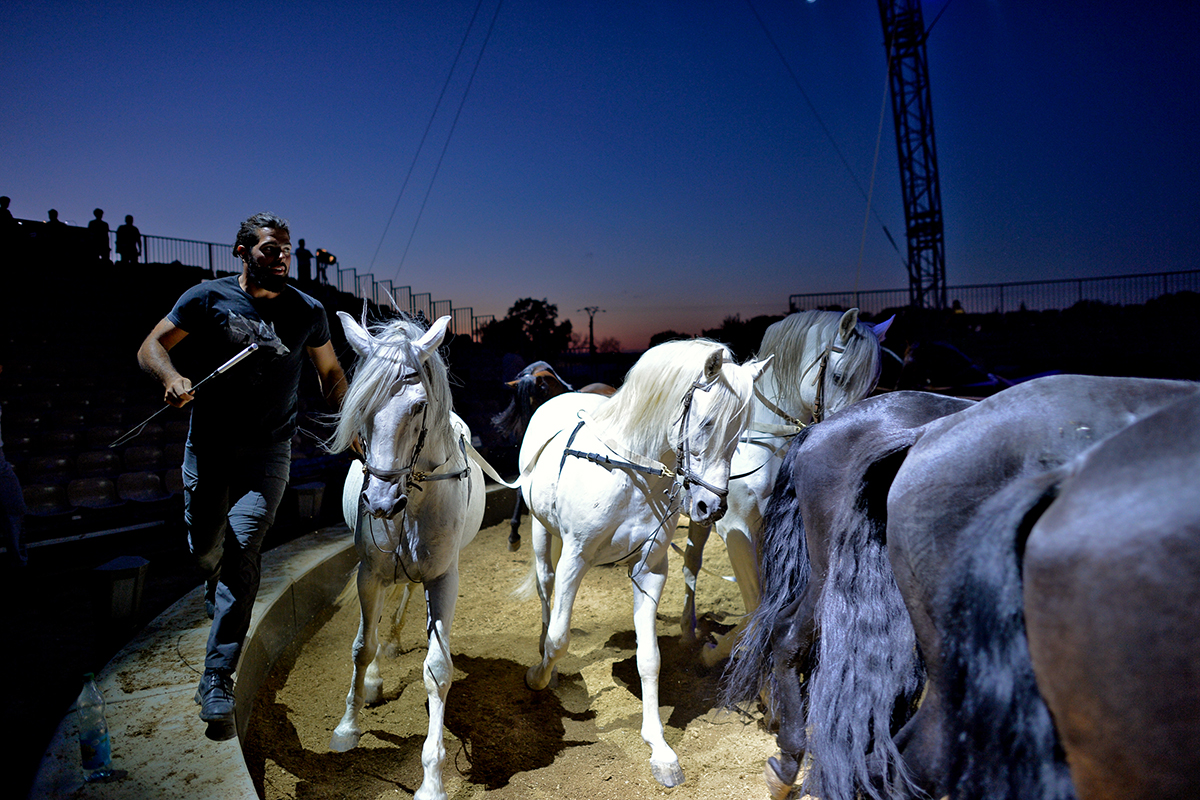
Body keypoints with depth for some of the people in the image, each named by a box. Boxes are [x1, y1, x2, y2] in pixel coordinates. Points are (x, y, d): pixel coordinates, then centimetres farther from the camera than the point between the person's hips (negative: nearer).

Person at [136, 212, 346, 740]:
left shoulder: (308, 312, 3)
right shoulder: (207, 298, -1)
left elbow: (330, 374, 15)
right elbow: (151, 347, -1)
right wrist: (172, 377, -22)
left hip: (268, 452, -1)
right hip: (208, 445, 1)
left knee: (241, 550, -12)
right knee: (205, 551, 11)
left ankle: (217, 681, -7)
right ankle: (218, 592, 50)